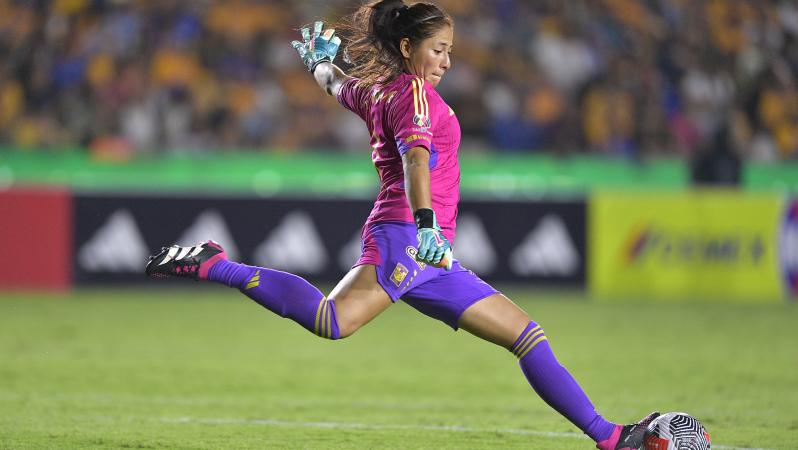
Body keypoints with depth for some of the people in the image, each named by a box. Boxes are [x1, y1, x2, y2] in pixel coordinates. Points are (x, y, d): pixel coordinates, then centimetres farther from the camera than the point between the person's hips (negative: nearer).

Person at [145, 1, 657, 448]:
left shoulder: (373, 90, 22)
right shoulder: (413, 90, -3)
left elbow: (333, 81, 45)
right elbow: (415, 156, -22)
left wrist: (320, 58, 68)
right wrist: (425, 223, -37)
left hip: (429, 254, 11)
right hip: (404, 234, -11)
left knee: (528, 333, 9)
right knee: (333, 320, -34)